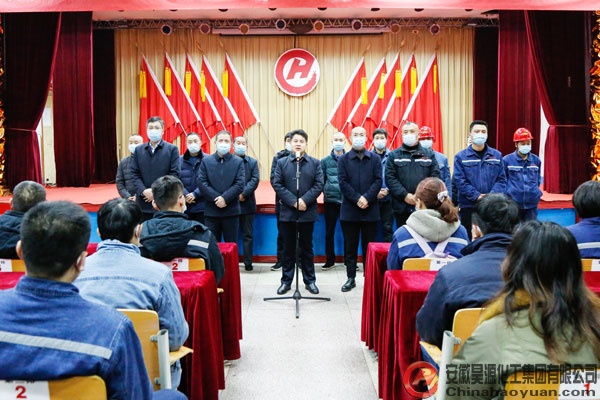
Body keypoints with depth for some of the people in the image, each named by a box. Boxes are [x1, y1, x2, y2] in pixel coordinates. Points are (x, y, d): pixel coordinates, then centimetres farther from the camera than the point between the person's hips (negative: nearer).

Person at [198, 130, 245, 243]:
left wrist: (225, 198, -15)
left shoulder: (238, 162, 5)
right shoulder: (206, 161, 7)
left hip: (231, 211, -1)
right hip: (211, 211, 1)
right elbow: (202, 183, -2)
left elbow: (240, 185, -4)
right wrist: (216, 198, -13)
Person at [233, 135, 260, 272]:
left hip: (247, 203, 2)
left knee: (248, 235, 5)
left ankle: (248, 263, 10)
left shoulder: (252, 162, 10)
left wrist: (243, 194, -14)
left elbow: (255, 180, -2)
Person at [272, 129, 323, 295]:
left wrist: (305, 200, -16)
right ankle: (286, 280, 16)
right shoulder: (281, 162, 6)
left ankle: (310, 280, 17)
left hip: (307, 212, 0)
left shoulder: (315, 163, 6)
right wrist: (293, 202, -14)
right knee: (288, 248, 8)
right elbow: (277, 185, -3)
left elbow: (318, 185, -3)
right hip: (287, 212, 0)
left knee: (307, 248, 9)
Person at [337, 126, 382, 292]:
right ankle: (351, 278, 14)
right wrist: (357, 199, -15)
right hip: (349, 210, 0)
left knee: (369, 245, 6)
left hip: (370, 209, 0)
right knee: (350, 246, 6)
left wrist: (367, 198, -15)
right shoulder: (343, 159, 6)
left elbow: (378, 181, -1)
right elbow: (343, 182, -3)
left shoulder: (375, 159, 8)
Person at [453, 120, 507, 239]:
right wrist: (477, 196, -16)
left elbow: (501, 179, 3)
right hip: (468, 206, -2)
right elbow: (460, 181, -6)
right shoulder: (461, 157, 0)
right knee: (470, 239, 5)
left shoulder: (497, 155, 8)